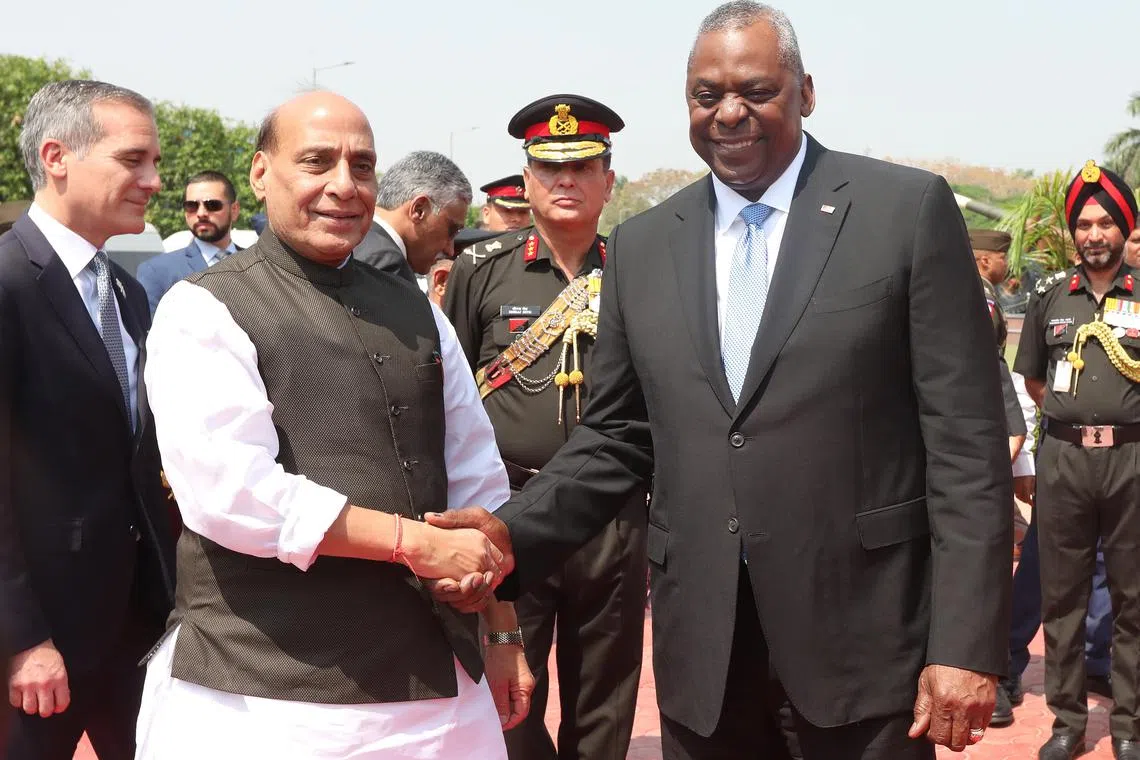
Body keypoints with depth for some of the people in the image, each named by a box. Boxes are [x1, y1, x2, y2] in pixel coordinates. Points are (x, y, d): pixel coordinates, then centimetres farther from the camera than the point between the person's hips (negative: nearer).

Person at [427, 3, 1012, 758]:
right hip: (701, 634, 3)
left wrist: (966, 643, -11)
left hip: (862, 621, -3)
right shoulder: (641, 245, 8)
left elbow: (965, 437, -6)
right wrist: (514, 533, -6)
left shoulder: (908, 209, -3)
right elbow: (617, 437, 11)